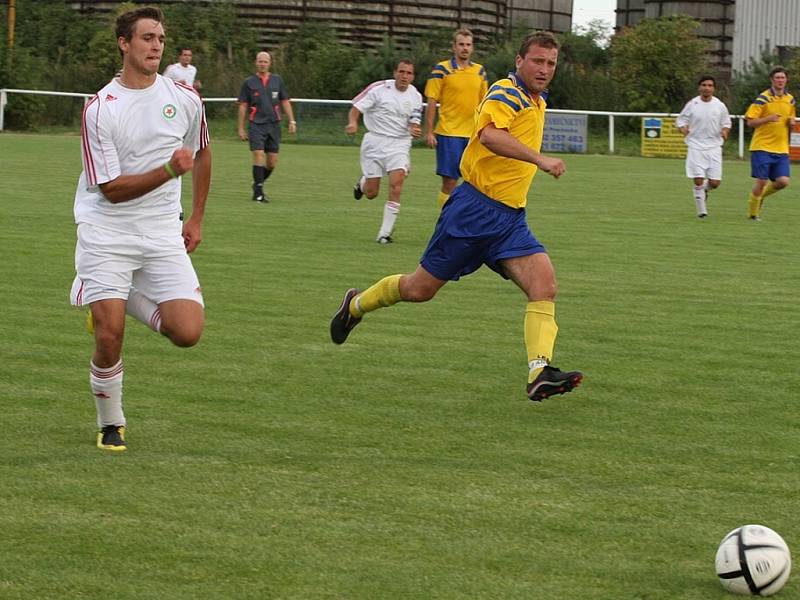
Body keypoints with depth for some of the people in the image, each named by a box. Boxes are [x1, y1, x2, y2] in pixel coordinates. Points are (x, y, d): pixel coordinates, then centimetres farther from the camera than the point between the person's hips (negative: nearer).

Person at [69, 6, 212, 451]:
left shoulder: (184, 98, 1)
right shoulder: (100, 109, -11)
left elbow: (201, 155, 20)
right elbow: (112, 189, -14)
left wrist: (196, 220, 18)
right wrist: (169, 170, -25)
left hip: (163, 232, 3)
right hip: (107, 232, -3)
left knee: (188, 332, -12)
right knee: (109, 337, -13)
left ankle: (126, 301, 17)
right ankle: (110, 425, 11)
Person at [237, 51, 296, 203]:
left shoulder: (277, 80, 9)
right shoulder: (249, 82, 4)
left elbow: (285, 102, 13)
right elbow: (243, 106, 6)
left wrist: (292, 121, 4)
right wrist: (241, 128, 3)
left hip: (274, 125, 3)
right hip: (256, 124, -3)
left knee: (272, 162, 1)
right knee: (258, 155, -16)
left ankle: (258, 184, 25)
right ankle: (258, 192, -12)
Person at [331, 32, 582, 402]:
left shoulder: (537, 103, 16)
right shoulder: (506, 93, -13)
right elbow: (489, 134, -34)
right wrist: (539, 159, -41)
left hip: (510, 218, 7)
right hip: (474, 208, -7)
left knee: (544, 284, -16)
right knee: (420, 289, 4)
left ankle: (539, 374, -27)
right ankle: (357, 305, 32)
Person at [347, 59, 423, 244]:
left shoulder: (415, 96, 3)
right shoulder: (379, 88, -8)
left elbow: (414, 123, 7)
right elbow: (356, 108, -10)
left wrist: (414, 130, -18)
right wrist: (353, 123, -31)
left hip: (399, 144, 2)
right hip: (375, 141, -2)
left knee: (396, 185, -20)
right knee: (371, 193, 1)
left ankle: (385, 233, -14)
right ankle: (363, 181, 41)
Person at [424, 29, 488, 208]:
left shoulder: (479, 71, 10)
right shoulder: (442, 69, -3)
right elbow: (431, 102, -3)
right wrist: (429, 132, -8)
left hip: (473, 134, 4)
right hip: (448, 133, -4)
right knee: (449, 180, -4)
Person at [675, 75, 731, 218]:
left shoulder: (720, 106, 2)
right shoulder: (692, 104, -1)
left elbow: (726, 123, 14)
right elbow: (680, 120, 8)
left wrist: (725, 131, -9)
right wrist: (684, 129, -14)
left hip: (714, 147, 1)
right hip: (696, 147, -1)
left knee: (715, 182, -4)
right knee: (698, 181, -9)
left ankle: (705, 189, 33)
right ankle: (701, 210, 6)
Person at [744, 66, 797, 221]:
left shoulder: (790, 100, 11)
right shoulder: (763, 98, -8)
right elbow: (750, 122, -9)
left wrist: (792, 122, 1)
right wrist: (768, 118, -24)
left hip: (781, 148, 5)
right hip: (762, 146, -5)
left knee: (783, 181, -7)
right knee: (762, 181, -7)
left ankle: (761, 195, 23)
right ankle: (752, 213, 13)